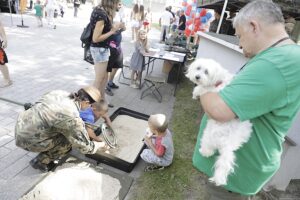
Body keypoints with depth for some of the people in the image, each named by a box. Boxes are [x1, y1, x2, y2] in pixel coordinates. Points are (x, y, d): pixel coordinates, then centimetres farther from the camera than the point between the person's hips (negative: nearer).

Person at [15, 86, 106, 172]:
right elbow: (85, 147, -13)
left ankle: (48, 151, 27)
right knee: (68, 142, -2)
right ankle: (40, 161, 14)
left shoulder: (59, 93, -6)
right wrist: (99, 144, 8)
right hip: (27, 139, -8)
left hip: (20, 125, 8)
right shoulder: (73, 119, -26)